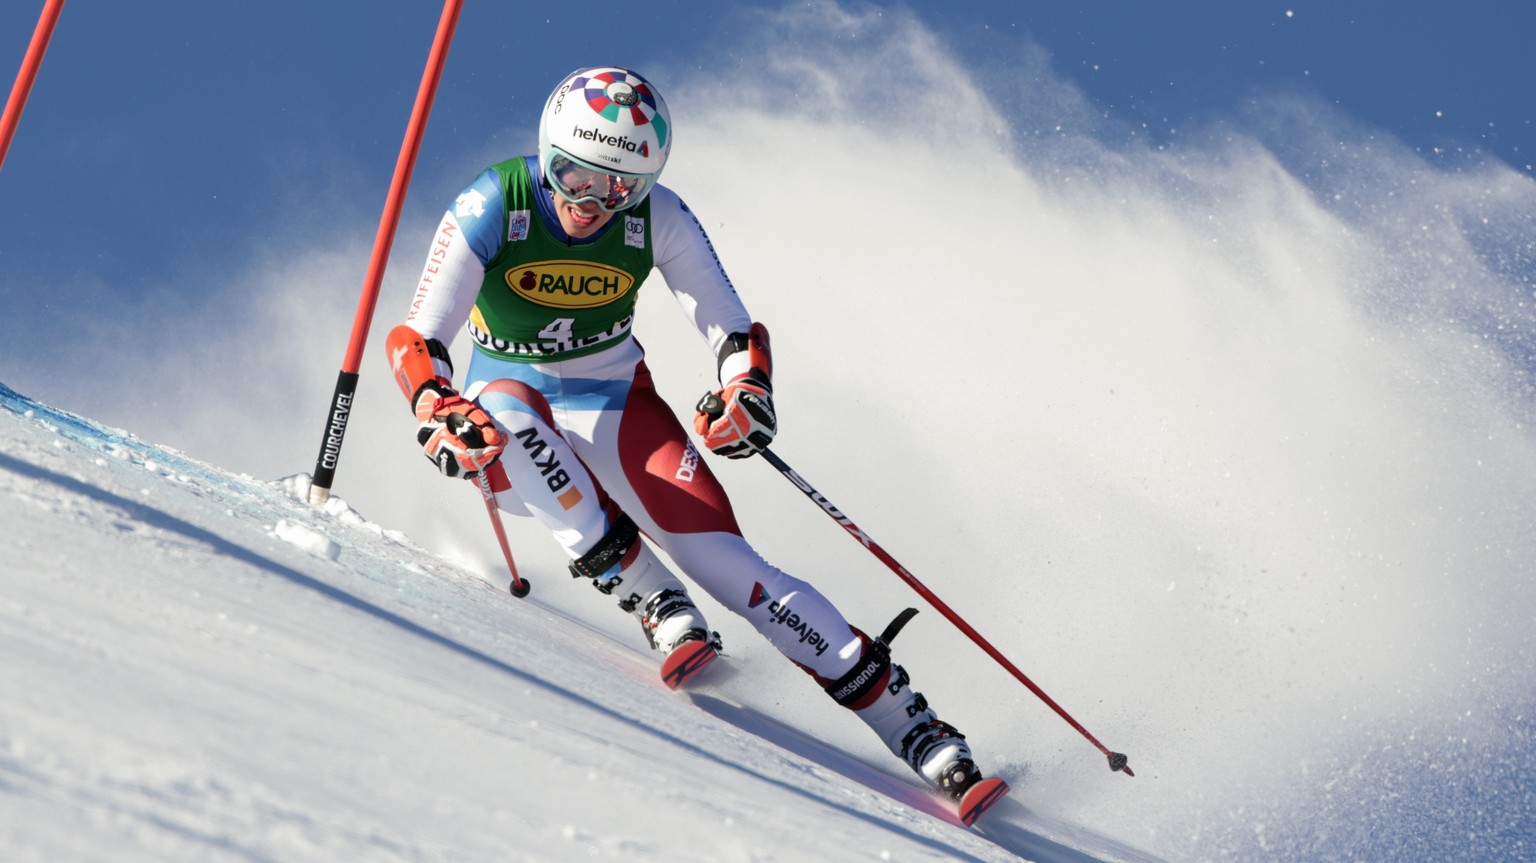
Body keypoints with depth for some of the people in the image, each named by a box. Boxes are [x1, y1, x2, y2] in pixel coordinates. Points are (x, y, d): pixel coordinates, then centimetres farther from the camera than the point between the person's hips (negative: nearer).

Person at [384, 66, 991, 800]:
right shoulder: (492, 208, -21)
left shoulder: (659, 219, -16)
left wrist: (746, 391, -34)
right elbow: (415, 341, -22)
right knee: (505, 412, -38)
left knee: (719, 553, -18)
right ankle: (650, 599, -28)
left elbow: (735, 332, -11)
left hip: (615, 402, 0)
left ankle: (907, 720, -15)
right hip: (510, 396, 0)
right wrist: (438, 411, -43)